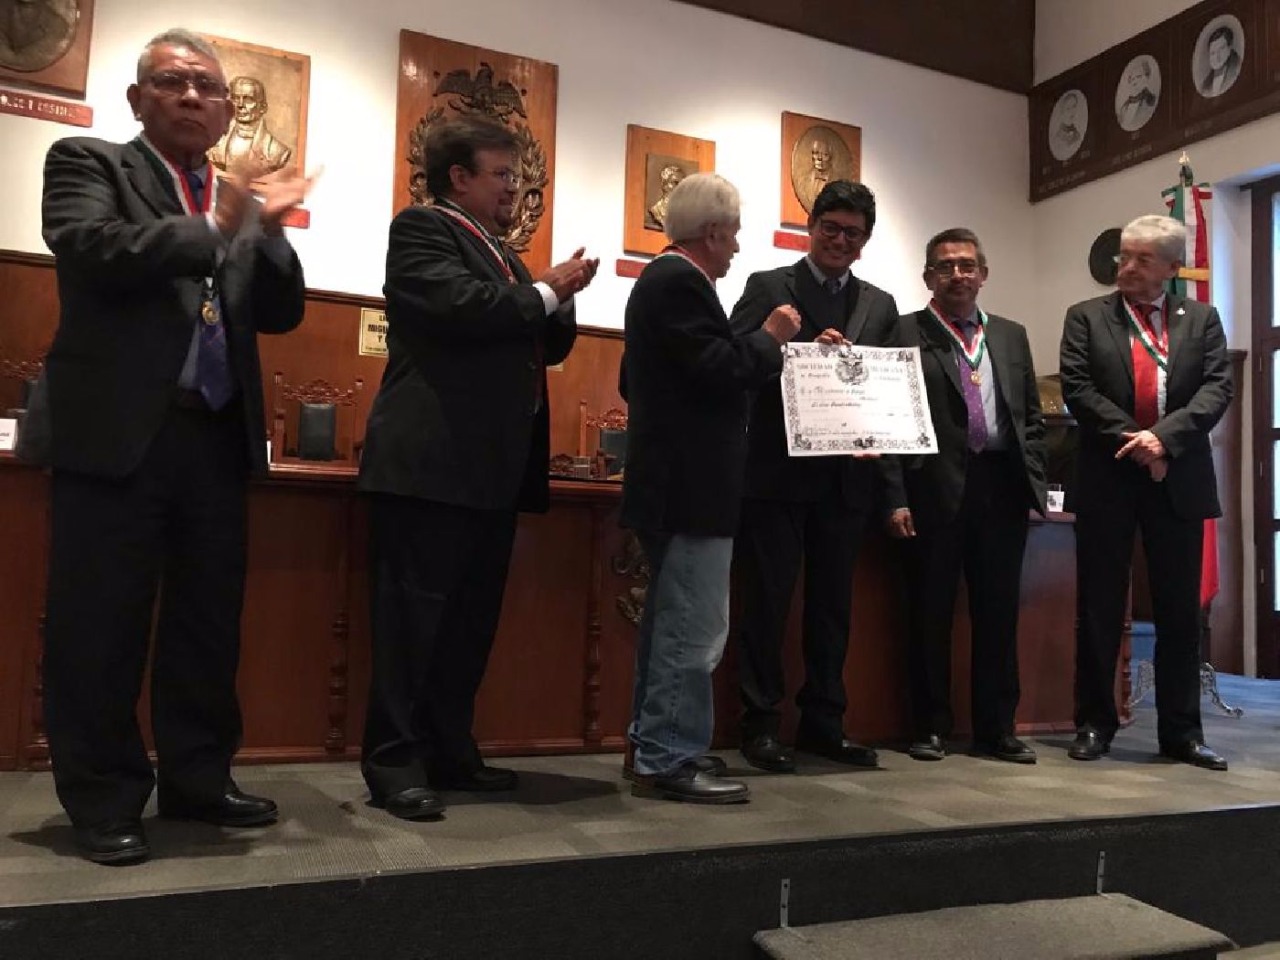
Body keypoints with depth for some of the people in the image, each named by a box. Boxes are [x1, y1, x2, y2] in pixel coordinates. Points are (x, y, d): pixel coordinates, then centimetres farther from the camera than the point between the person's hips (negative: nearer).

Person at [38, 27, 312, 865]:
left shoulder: (241, 203, 18)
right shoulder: (87, 163, 6)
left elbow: (281, 314, 10)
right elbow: (92, 246, -14)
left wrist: (265, 229, -6)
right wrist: (217, 229, -11)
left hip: (219, 436, 5)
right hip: (119, 432, -4)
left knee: (209, 618, 10)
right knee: (101, 623, 1)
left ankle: (197, 778, 23)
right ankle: (105, 801, 14)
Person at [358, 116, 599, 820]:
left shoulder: (502, 255, 23)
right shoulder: (420, 228, -2)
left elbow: (551, 344, 22)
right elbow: (462, 304, -20)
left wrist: (561, 298, 3)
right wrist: (545, 290, -7)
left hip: (492, 468, 9)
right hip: (432, 461, -9)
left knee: (472, 619, 12)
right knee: (414, 618, -4)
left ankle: (448, 753, 22)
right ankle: (394, 763, 5)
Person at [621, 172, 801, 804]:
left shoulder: (661, 277, 18)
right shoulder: (682, 282, -14)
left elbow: (632, 380, 22)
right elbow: (720, 370, -22)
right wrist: (770, 337, -6)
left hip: (672, 478, 11)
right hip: (691, 484, -11)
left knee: (670, 620, 17)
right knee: (695, 628, -6)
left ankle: (654, 742, 26)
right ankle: (669, 762, 1)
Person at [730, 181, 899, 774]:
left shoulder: (880, 306, 15)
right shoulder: (768, 287, 3)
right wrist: (807, 350, -19)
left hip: (846, 476, 4)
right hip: (777, 473, -4)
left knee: (832, 603, 10)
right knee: (768, 599, 1)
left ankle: (823, 721, 21)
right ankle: (761, 725, 10)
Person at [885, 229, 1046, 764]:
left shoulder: (1011, 336, 17)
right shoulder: (903, 333, 2)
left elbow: (1032, 417, 18)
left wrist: (1032, 481, 6)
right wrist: (896, 498, -10)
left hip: (1002, 488, 4)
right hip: (934, 490, -4)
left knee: (998, 613, 8)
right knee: (929, 613, 3)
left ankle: (997, 729, 19)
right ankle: (931, 727, 16)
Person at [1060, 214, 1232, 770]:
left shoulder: (1202, 320, 10)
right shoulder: (1087, 317, 5)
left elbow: (1217, 389, -2)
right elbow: (1076, 388, -5)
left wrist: (1164, 438, -17)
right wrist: (1131, 441, -14)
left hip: (1179, 480, 2)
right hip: (1108, 479, -1)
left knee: (1179, 611, 7)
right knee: (1099, 610, 4)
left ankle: (1181, 730, 17)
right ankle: (1094, 724, 14)